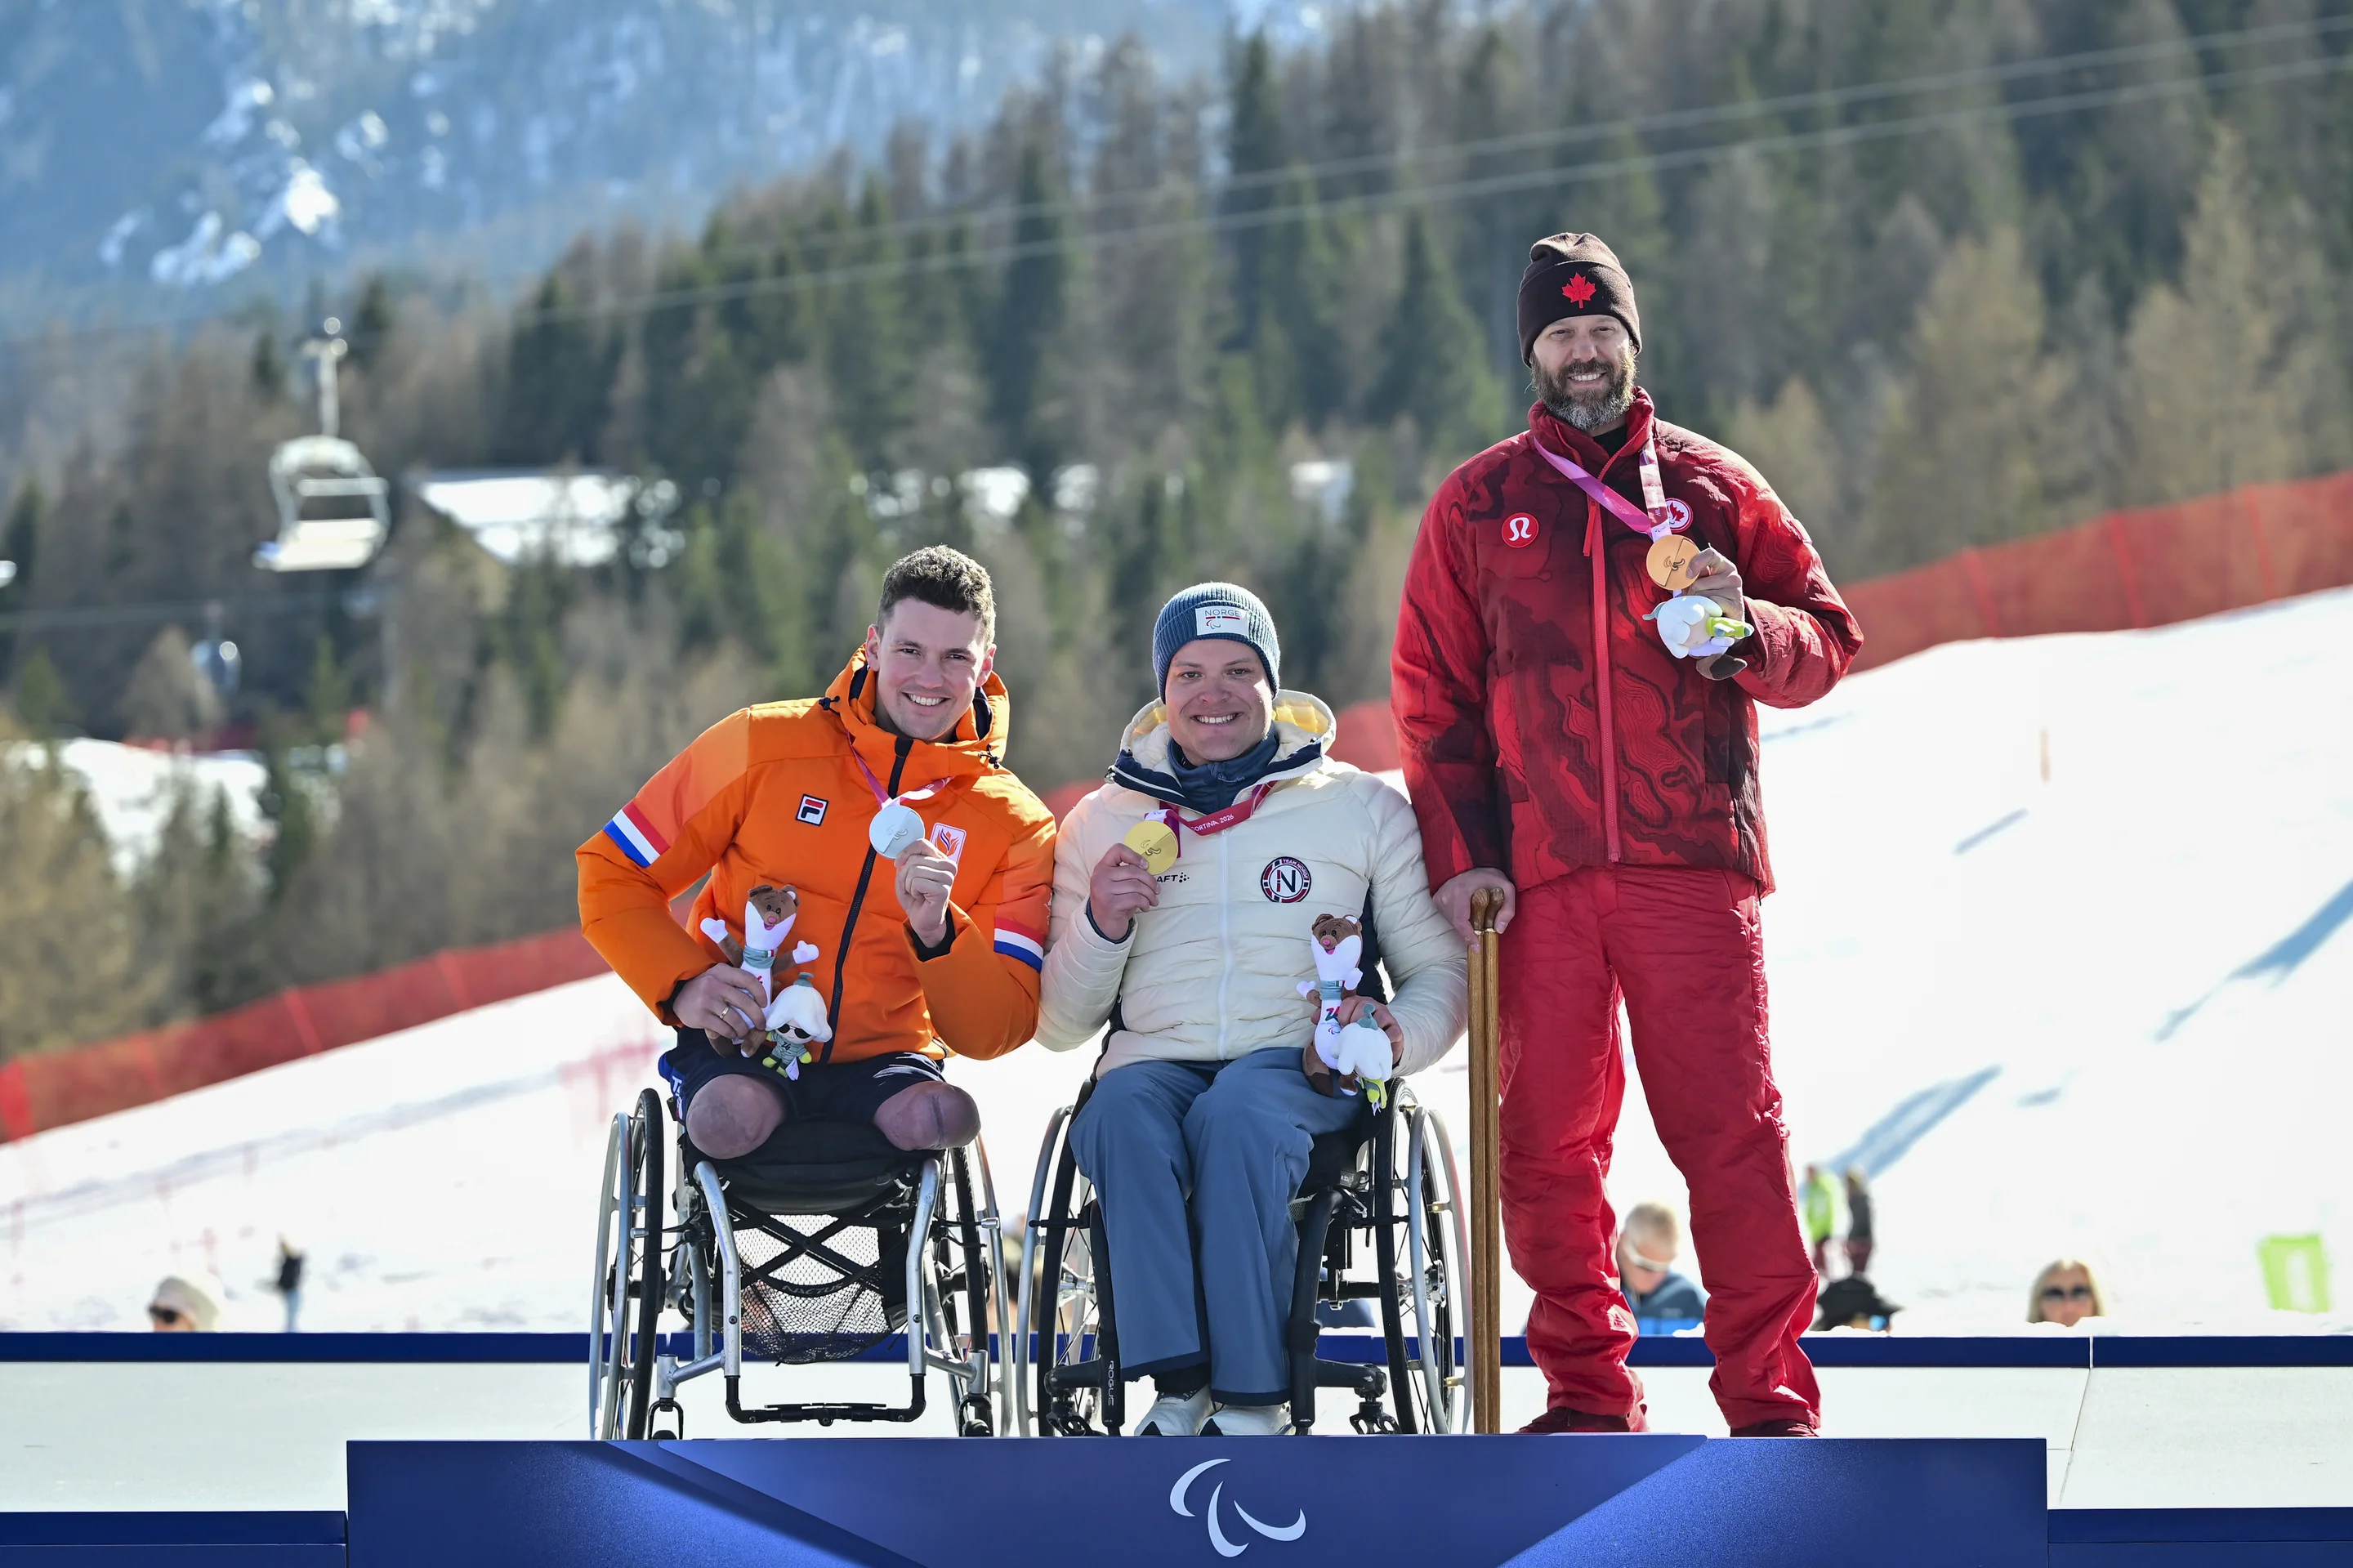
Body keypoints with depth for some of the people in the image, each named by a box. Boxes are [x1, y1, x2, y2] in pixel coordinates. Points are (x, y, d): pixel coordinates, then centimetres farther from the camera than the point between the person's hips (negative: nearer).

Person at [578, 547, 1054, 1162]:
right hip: (741, 1048, -1)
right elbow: (613, 873, 5)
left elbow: (993, 1033, -3)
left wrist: (937, 935, -23)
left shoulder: (1015, 827, 2)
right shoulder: (766, 747, -1)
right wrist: (683, 984, -12)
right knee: (729, 1118, -36)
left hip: (884, 1064, 1)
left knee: (943, 1118, -33)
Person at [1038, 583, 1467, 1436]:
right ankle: (1179, 1386, -37)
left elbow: (1441, 970, 13)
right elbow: (1060, 1024, 17)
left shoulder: (1365, 809, 12)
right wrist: (1099, 925, -3)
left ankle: (1252, 1399, -35)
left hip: (1300, 1063, -2)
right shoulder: (1102, 822, 17)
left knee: (1237, 1114, -38)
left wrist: (1398, 1037, -10)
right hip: (1156, 1059, 2)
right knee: (1124, 1113, -36)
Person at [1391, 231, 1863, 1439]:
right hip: (1539, 876, 1)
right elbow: (1435, 694, 11)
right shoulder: (1478, 505, 14)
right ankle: (1587, 1390, 10)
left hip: (1694, 857, -1)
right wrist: (1461, 851, 0)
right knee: (1547, 1138, 1)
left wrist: (1745, 628, -10)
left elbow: (1827, 639, 12)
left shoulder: (1712, 488, 12)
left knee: (1729, 1124, -8)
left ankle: (1769, 1393, -6)